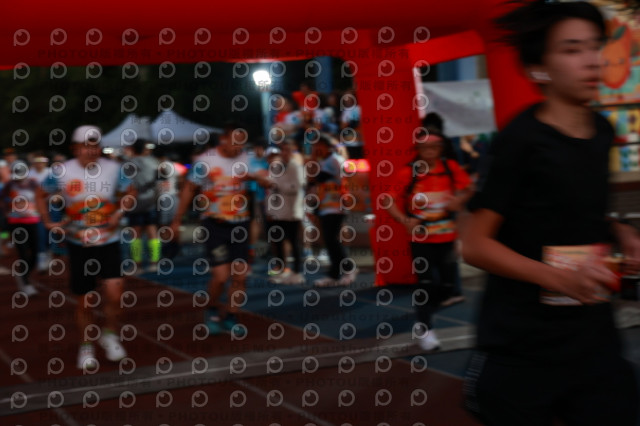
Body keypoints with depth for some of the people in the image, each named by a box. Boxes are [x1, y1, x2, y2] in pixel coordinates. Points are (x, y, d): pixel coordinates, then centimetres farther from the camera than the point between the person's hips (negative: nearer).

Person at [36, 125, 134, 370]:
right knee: (84, 301, 7)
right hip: (78, 245, 0)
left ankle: (110, 336, 12)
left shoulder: (113, 170, -7)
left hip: (108, 242, 0)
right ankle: (86, 347, 26)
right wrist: (48, 222, 0)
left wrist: (119, 214, -6)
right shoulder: (62, 173, -8)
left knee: (114, 294, -13)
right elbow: (41, 195, 9)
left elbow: (129, 193, 9)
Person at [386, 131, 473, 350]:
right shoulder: (408, 173, -9)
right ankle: (425, 329, 13)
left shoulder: (450, 167, -2)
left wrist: (459, 199, -10)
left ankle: (425, 310, 37)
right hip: (421, 239, -3)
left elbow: (467, 188, 12)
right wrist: (405, 220, -22)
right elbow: (391, 201, -6)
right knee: (426, 283, -3)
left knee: (447, 286, 8)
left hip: (446, 237, 3)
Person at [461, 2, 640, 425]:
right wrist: (556, 277, -24)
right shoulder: (522, 141, -14)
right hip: (523, 353, -5)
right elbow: (476, 244, -13)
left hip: (595, 341, 6)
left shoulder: (602, 133, 6)